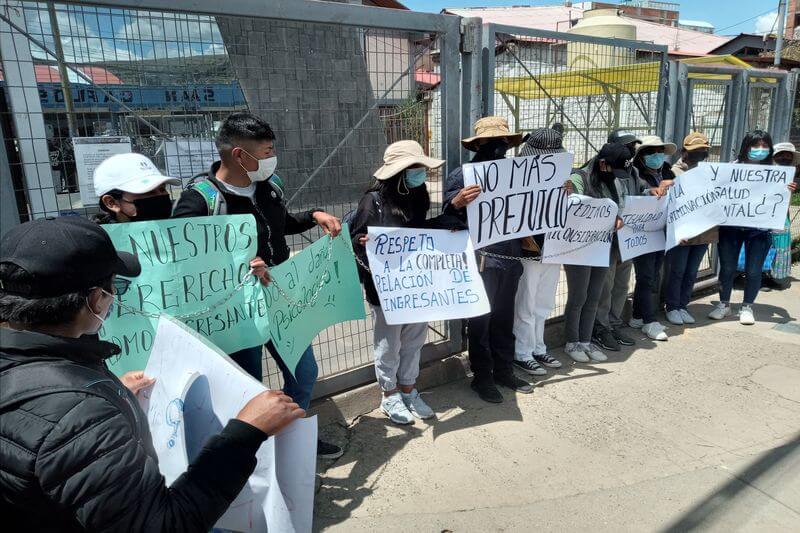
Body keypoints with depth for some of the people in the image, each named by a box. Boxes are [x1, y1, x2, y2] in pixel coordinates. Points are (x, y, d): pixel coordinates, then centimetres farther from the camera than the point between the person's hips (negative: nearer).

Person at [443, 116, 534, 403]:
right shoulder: (462, 175, -5)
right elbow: (447, 216, -12)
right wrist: (457, 201, -33)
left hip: (510, 258, 6)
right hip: (481, 260, -6)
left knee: (504, 318, 15)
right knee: (480, 320, 3)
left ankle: (504, 370, 30)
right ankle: (481, 377, 17)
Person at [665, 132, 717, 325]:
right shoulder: (675, 171, -8)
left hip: (704, 232, 6)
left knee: (691, 272, 14)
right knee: (676, 271, 5)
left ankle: (683, 306, 27)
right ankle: (672, 307, 19)